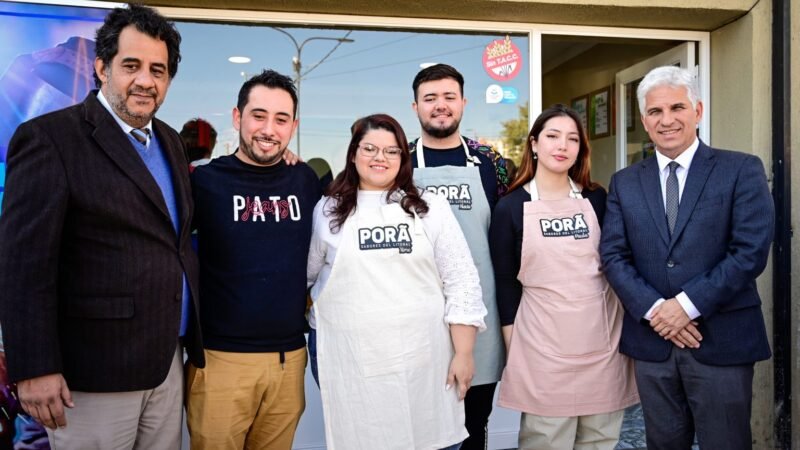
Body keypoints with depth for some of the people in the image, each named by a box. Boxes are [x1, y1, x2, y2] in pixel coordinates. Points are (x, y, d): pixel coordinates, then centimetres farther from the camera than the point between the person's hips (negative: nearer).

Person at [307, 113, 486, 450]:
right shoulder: (328, 211, 3)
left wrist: (463, 353, -3)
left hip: (424, 356, 0)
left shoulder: (431, 208, 2)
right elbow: (301, 273, 14)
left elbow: (461, 283, 0)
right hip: (352, 361, 0)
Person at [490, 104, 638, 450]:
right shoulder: (511, 207, -3)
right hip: (543, 343, -2)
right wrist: (512, 351, -2)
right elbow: (506, 283, -1)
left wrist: (629, 331, 8)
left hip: (602, 338, 3)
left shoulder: (596, 198, 4)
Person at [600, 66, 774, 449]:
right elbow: (613, 255, 2)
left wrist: (688, 304, -15)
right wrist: (653, 309, -12)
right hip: (651, 339, 3)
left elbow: (751, 251, -10)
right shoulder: (625, 183, 8)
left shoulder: (742, 170, -2)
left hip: (722, 341, -3)